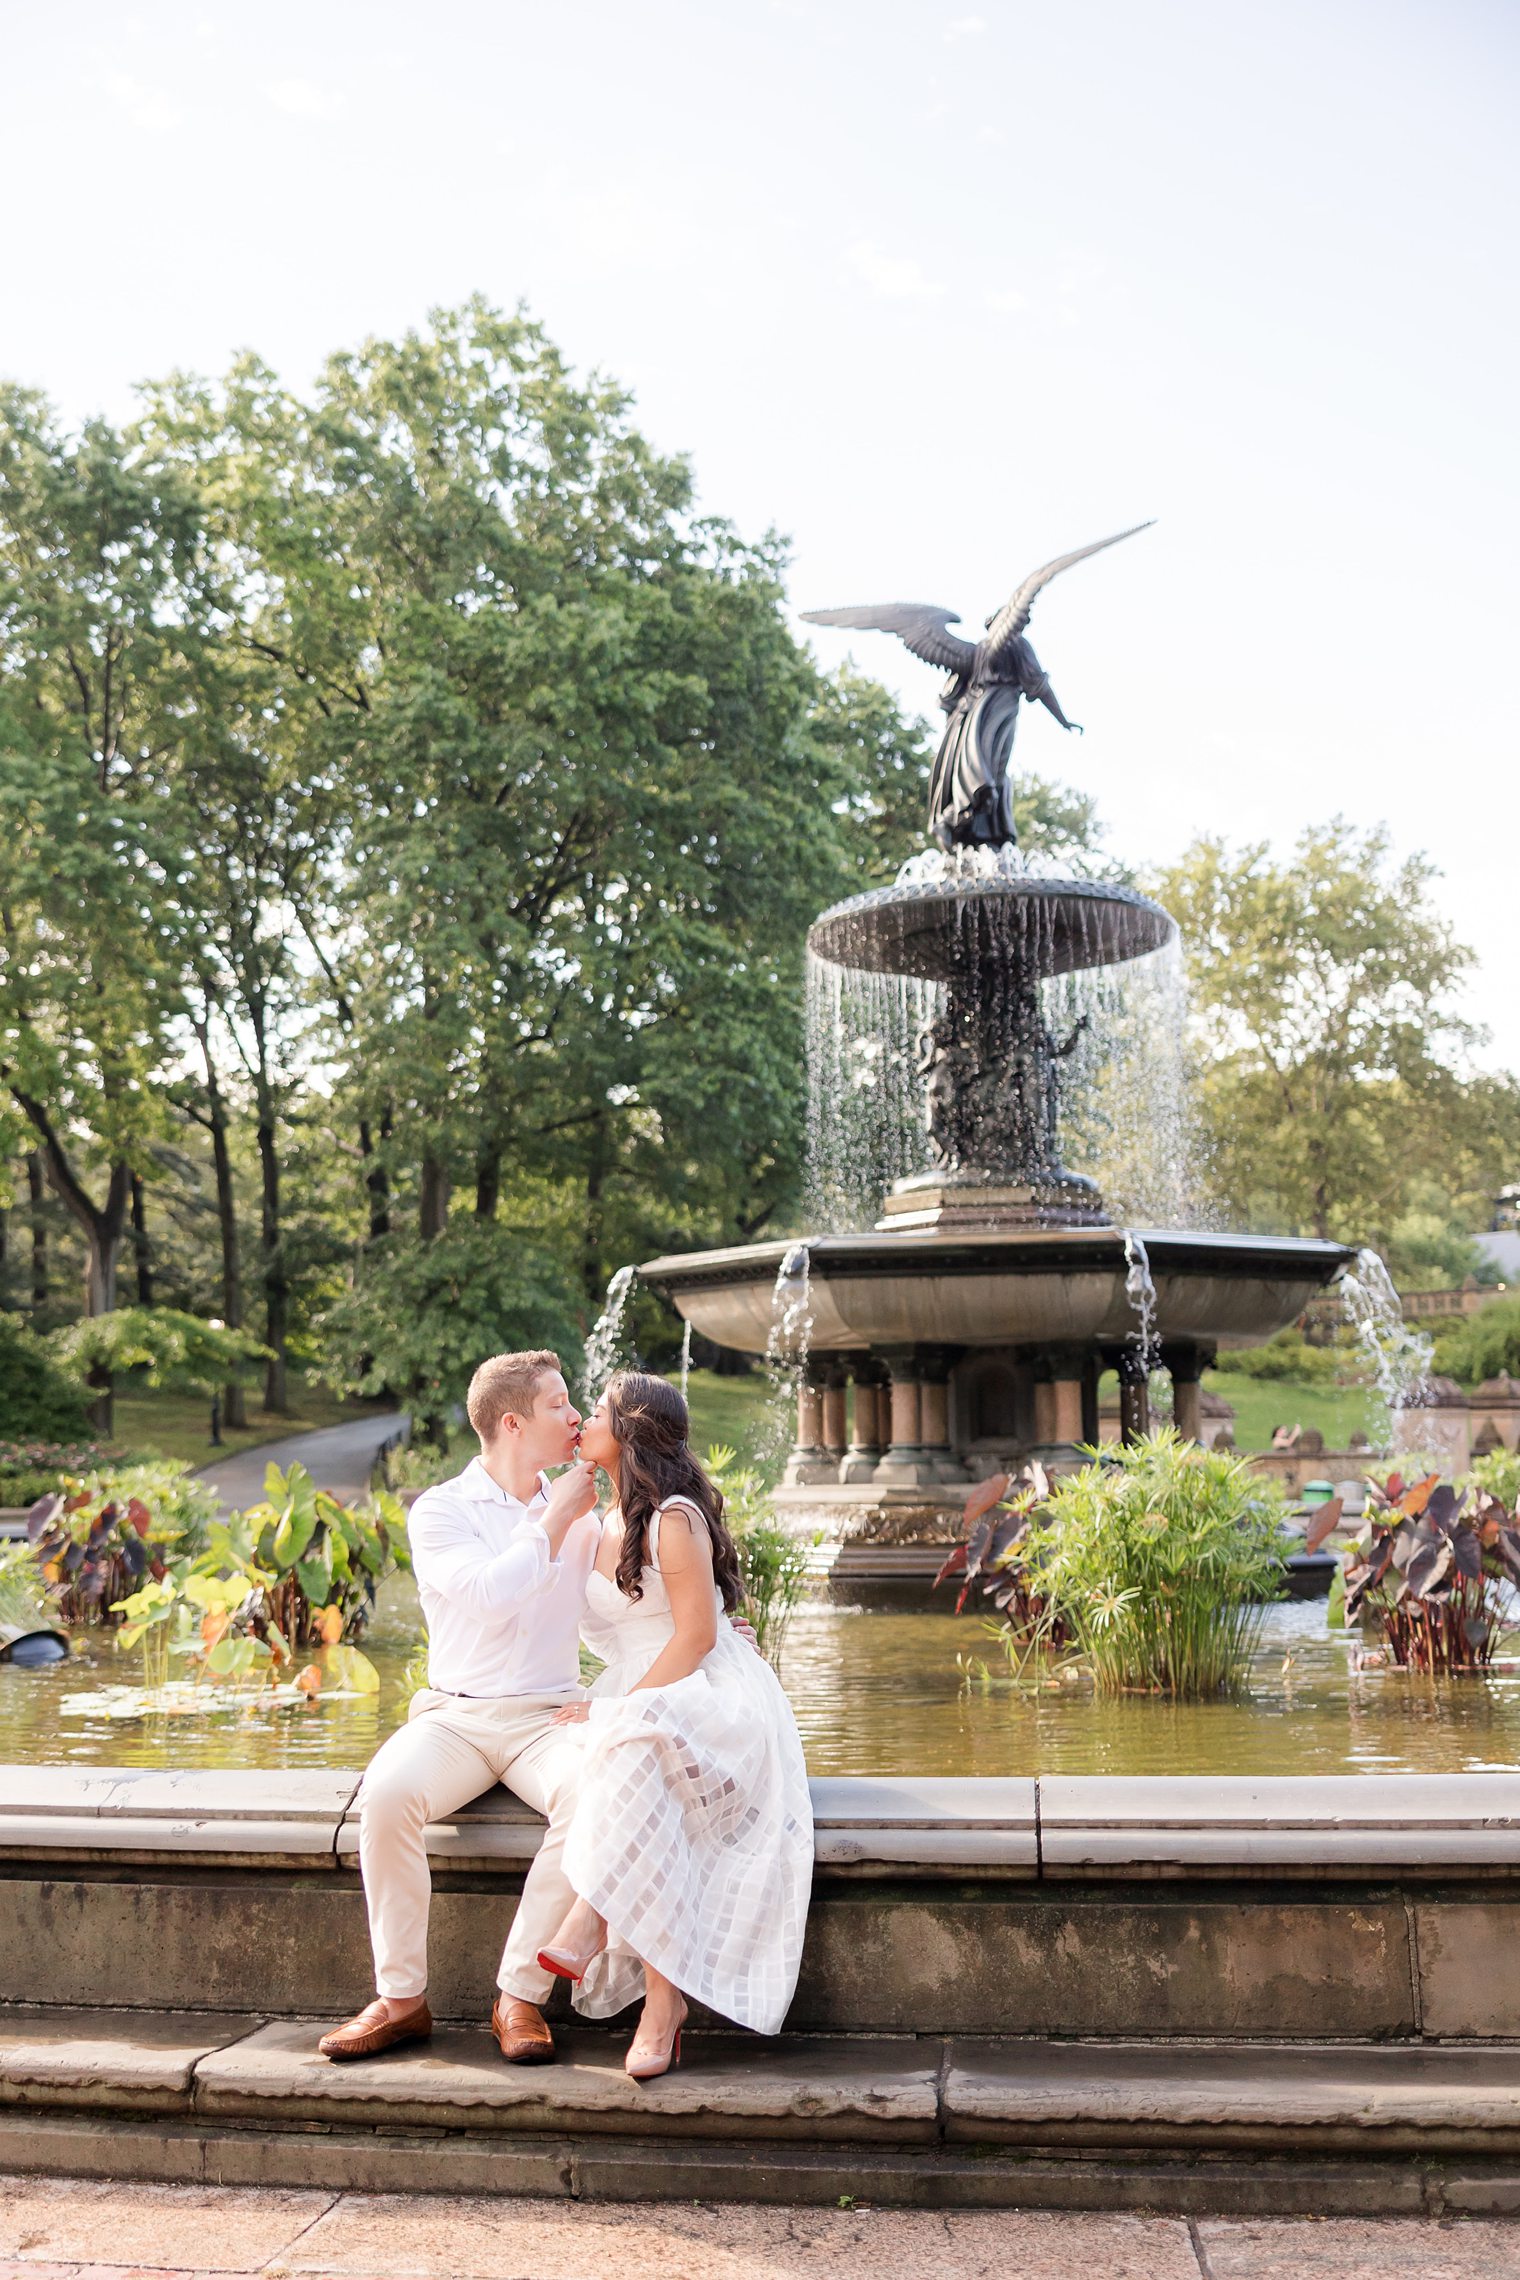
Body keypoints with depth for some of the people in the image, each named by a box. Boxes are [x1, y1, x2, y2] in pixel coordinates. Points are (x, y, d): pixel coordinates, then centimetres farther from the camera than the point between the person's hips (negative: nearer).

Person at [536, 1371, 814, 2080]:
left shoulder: (674, 1518, -10)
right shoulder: (604, 1524, 18)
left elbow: (696, 1636, -16)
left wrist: (618, 1707, -20)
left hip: (711, 1698, -7)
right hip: (632, 1708, 7)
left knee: (635, 1746, -40)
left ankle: (589, 1925, -39)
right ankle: (665, 2002, -32)